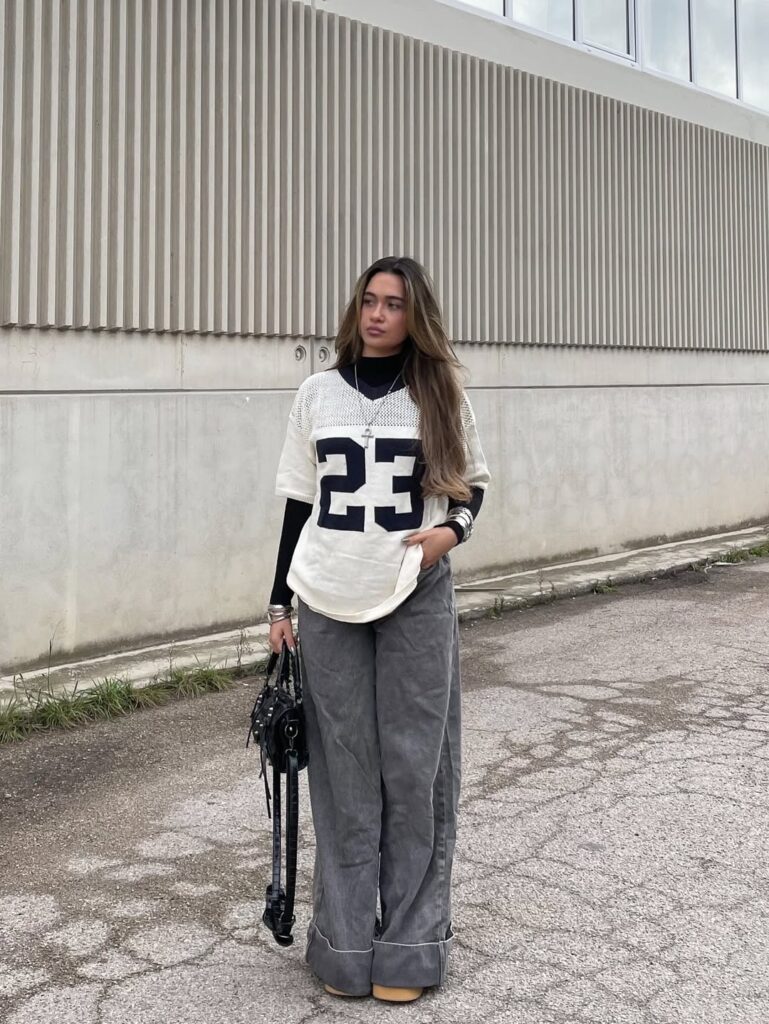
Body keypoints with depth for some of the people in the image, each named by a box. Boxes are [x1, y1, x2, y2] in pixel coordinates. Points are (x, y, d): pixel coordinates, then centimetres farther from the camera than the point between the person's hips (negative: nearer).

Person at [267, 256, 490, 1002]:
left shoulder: (441, 395, 3)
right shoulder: (318, 394, 5)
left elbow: (471, 483, 11)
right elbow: (297, 503, 8)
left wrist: (452, 529, -10)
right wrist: (280, 602, 6)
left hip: (416, 598, -1)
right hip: (330, 600, 1)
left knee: (414, 766, 1)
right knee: (345, 770, 5)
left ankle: (409, 946, 12)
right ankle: (345, 943, 15)